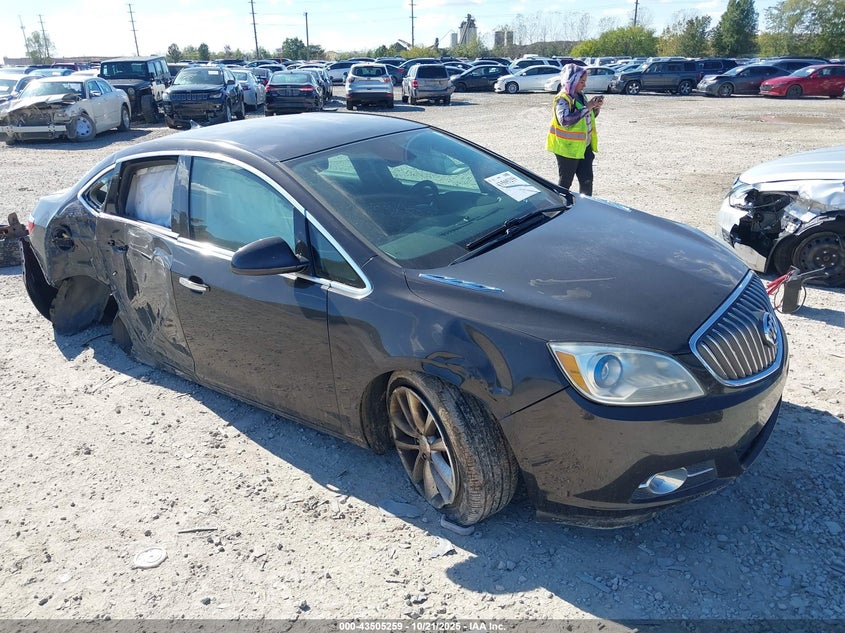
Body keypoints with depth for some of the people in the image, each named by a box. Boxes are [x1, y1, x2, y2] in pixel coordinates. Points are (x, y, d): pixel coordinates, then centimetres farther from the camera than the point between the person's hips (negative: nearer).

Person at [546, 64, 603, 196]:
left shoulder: (580, 96, 10)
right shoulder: (562, 99, -15)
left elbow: (587, 118, 21)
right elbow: (565, 120, -31)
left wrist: (596, 108, 1)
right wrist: (587, 107, -27)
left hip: (584, 147, 8)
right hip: (568, 148, -7)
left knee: (587, 180, 7)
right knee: (565, 182, 4)